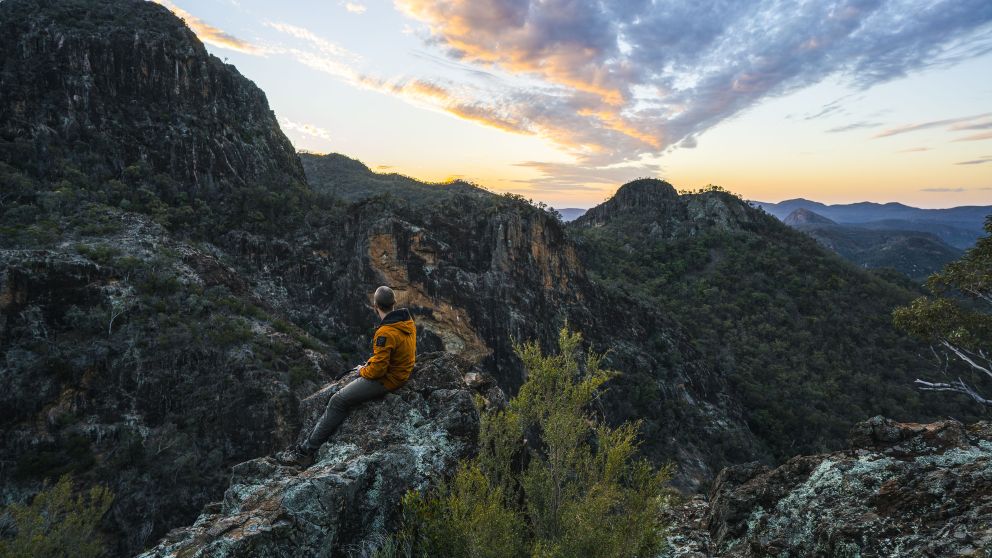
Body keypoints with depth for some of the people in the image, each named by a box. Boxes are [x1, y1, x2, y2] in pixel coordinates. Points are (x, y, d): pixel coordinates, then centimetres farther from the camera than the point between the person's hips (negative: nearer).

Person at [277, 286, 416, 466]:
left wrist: (363, 371, -4)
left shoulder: (385, 333, -29)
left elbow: (377, 370, -26)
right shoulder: (407, 320, -1)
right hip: (400, 370, 10)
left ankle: (306, 451, 3)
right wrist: (369, 362, 10)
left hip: (385, 380, -10)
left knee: (338, 401, -5)